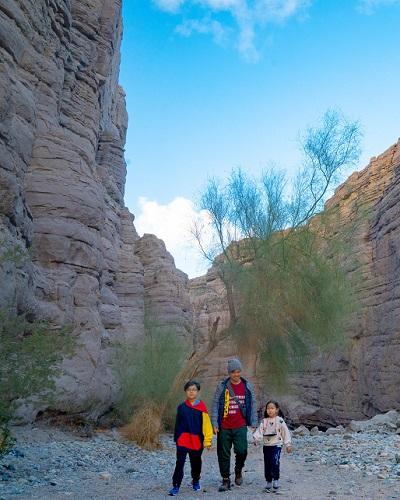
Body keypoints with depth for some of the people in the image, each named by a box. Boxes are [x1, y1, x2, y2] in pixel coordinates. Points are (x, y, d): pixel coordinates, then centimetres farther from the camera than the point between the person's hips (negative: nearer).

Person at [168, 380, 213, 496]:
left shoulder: (202, 407, -6)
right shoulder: (181, 407, 2)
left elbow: (206, 424, -6)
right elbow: (177, 424, 10)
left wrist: (207, 440, -8)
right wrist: (176, 438, 11)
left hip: (197, 440, 0)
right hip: (183, 439, 1)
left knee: (196, 463, 15)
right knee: (180, 463, -6)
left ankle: (196, 482, 37)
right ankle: (176, 486, 3)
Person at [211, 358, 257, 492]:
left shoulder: (247, 386, 3)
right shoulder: (222, 386, -1)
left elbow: (253, 405, 9)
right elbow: (215, 405, 1)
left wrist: (254, 423, 5)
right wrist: (215, 423, -5)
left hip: (240, 426, 0)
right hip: (224, 427, 0)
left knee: (241, 450, -13)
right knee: (224, 454, 6)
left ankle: (238, 470, 19)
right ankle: (226, 480, 24)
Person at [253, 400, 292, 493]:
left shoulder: (280, 421, -2)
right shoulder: (264, 421, 6)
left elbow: (285, 432, 0)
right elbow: (260, 430, -2)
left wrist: (288, 444, -1)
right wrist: (256, 438, -19)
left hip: (276, 445, -4)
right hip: (266, 446, 4)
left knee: (275, 462, -19)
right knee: (267, 464, 7)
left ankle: (276, 479, -1)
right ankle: (268, 481, 21)